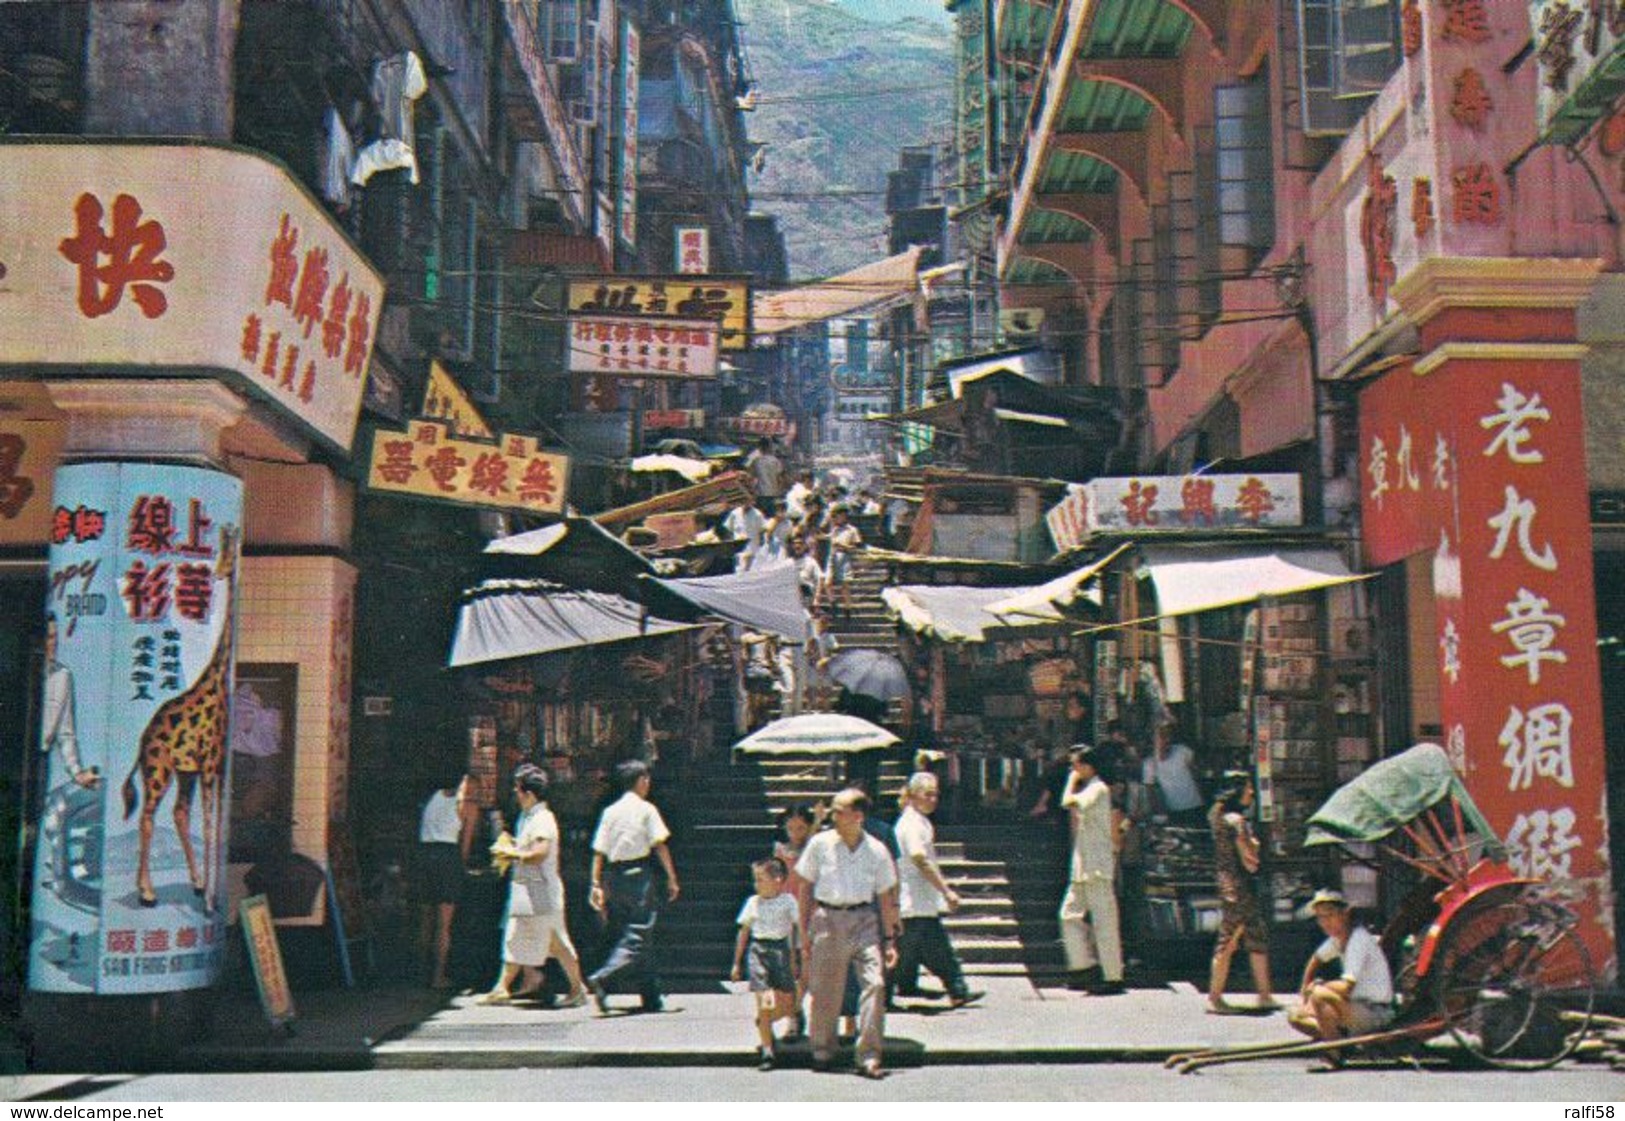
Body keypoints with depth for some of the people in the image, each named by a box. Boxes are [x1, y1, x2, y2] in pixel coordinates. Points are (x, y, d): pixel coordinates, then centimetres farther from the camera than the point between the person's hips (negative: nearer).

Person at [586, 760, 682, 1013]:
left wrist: (597, 885, 7)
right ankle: (603, 979, -25)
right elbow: (660, 845, -9)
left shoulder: (610, 811, 10)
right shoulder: (646, 809, -3)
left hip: (613, 876, 6)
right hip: (638, 875, -6)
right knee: (638, 938, -5)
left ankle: (652, 998, 18)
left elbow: (599, 851, 5)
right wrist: (672, 878, -6)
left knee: (625, 935, 12)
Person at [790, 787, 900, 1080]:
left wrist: (889, 939, 5)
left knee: (875, 983, -12)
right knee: (825, 990, 5)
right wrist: (805, 929, 5)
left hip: (865, 919, 0)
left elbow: (885, 896, 7)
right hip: (828, 919, 0)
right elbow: (804, 886, 7)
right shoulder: (820, 844, 0)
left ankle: (869, 1057, -6)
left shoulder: (877, 850, 1)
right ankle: (822, 1051, 26)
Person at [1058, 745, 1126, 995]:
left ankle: (1113, 977, -4)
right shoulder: (1087, 790, 18)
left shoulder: (1098, 789, -12)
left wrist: (1072, 781, -8)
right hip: (1082, 867, 10)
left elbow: (1069, 802, -23)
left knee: (1103, 920, -7)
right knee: (1070, 914, 9)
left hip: (1097, 867, -10)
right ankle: (1081, 968, 13)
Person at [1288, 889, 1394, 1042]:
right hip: (1357, 1005, 8)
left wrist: (1317, 985, -12)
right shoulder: (1337, 938, 5)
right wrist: (1305, 990, 16)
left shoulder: (1359, 939, -20)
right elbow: (1316, 960, 26)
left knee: (1320, 995, -31)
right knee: (1295, 1017, 1)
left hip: (1376, 1012, -8)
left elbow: (1346, 988, -28)